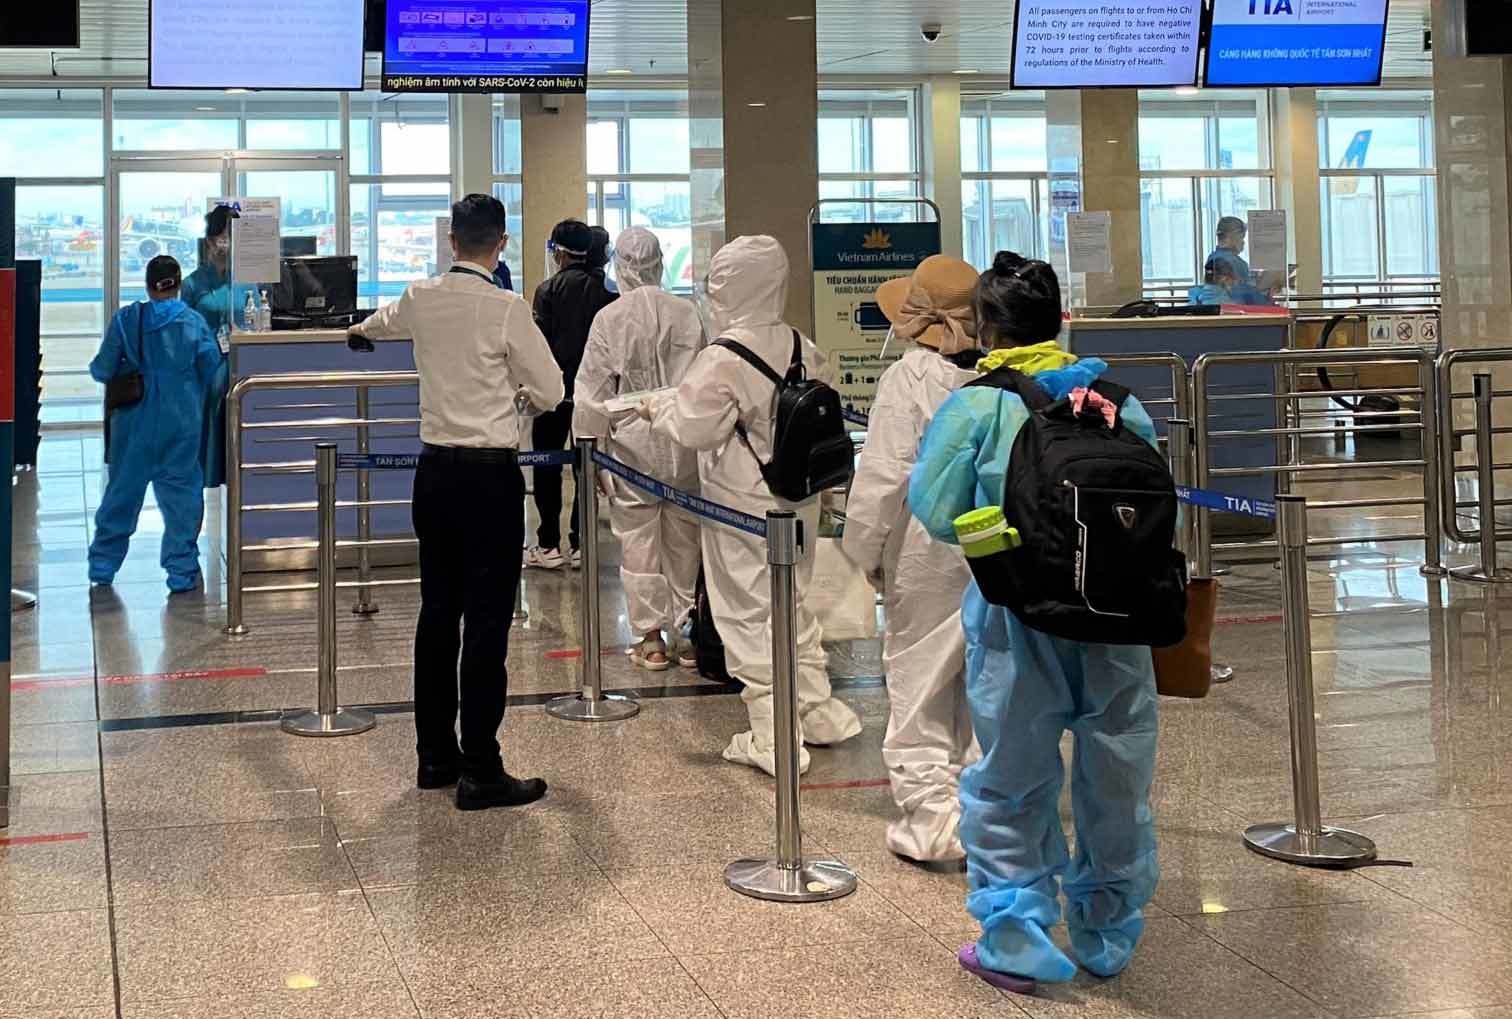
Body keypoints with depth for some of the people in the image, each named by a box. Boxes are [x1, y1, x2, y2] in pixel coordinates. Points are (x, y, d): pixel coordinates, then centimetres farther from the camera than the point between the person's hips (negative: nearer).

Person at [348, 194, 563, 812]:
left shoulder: (422, 300, 6)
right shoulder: (506, 310, -13)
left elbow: (384, 320, 30)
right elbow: (551, 393, -5)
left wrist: (361, 331, 55)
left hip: (435, 470, 6)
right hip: (490, 475, -6)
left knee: (438, 611, 13)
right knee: (487, 621, -3)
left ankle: (434, 755, 22)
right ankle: (480, 771, -1)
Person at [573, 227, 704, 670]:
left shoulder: (609, 318, -8)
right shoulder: (687, 314, -2)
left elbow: (593, 393, -6)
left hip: (632, 442, -2)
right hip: (684, 443, 2)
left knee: (639, 543, 6)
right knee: (684, 542, 11)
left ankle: (651, 638, 10)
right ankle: (686, 633, 17)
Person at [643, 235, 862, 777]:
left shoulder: (723, 357, -19)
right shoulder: (801, 347, 1)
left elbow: (693, 428, -18)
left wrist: (660, 408, 1)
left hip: (743, 505, -7)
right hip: (798, 497, 7)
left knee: (750, 614, 4)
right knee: (792, 603, 22)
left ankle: (773, 740, 8)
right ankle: (819, 711, 30)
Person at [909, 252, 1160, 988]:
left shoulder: (975, 407, -5)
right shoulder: (1118, 398, 4)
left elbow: (936, 513, -5)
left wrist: (942, 430, 10)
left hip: (1020, 617, -3)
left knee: (1010, 784, 11)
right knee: (1116, 783, 15)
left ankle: (1016, 940, 13)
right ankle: (1108, 938, 28)